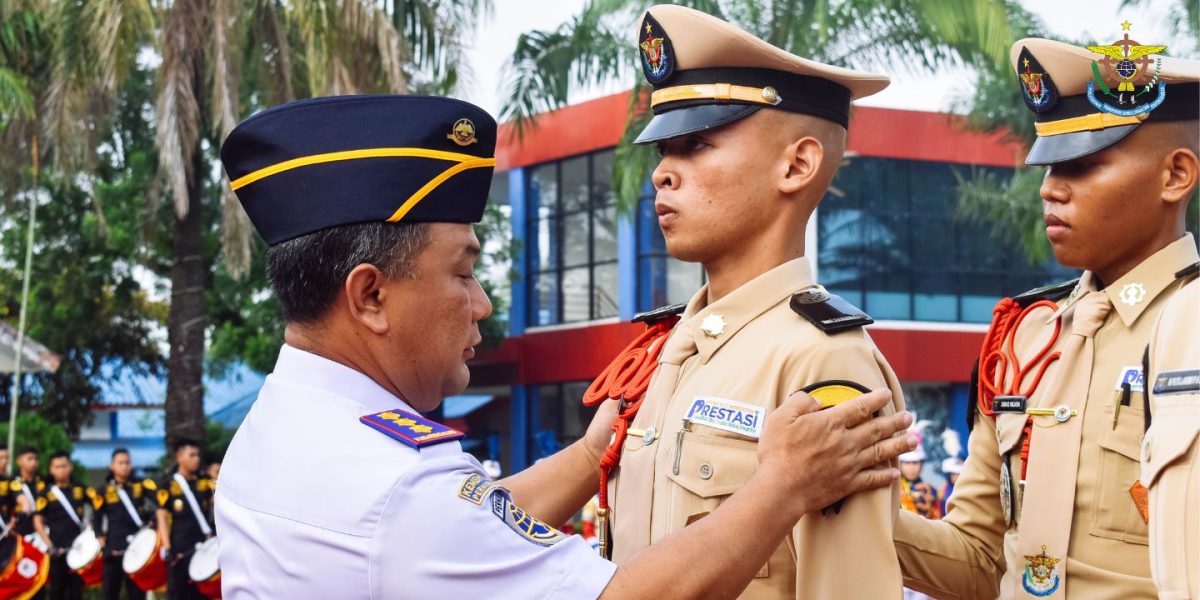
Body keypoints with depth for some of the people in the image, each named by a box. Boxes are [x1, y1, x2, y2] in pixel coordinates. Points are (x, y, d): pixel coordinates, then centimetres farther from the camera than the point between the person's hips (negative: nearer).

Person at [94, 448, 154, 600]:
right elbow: (96, 517, 6)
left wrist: (153, 522, -17)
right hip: (114, 549, 0)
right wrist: (100, 539, -4)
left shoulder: (140, 485, 3)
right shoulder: (105, 491, 2)